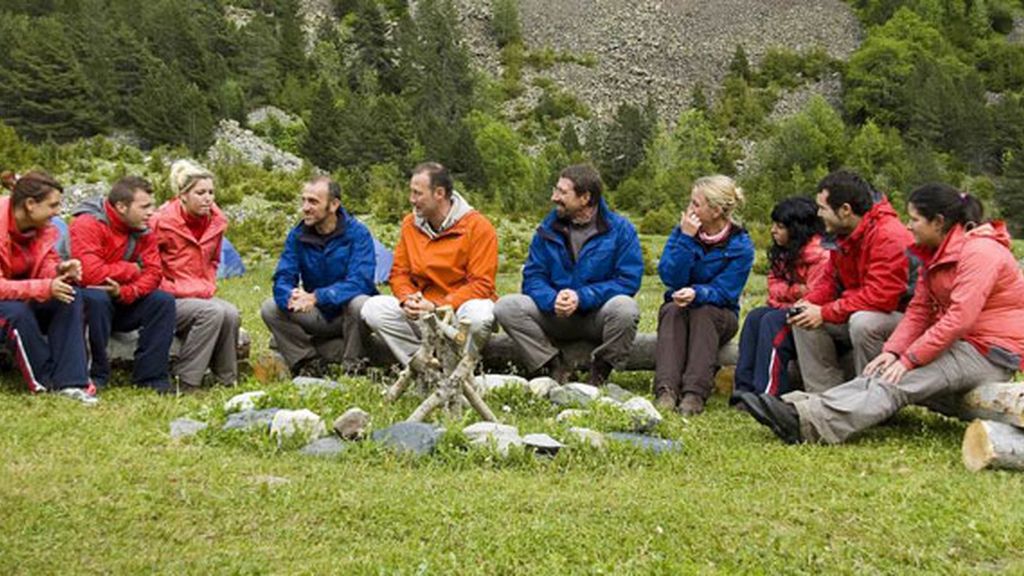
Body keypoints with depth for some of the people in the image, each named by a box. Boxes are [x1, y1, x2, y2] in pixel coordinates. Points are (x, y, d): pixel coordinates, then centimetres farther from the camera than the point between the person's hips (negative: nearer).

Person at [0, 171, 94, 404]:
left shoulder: (42, 227, -4)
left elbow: (45, 266, 0)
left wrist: (60, 270, -24)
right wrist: (45, 288, -36)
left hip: (23, 299, 6)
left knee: (71, 298, -18)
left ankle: (71, 382, -23)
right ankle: (45, 383, -19)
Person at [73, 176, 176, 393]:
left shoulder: (143, 231, 1)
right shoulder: (87, 224, -20)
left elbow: (152, 273, -8)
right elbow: (90, 273, -31)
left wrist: (125, 293, -28)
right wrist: (133, 269, -16)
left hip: (120, 304, 6)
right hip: (85, 301, -6)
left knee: (164, 300, -15)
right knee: (97, 298, -37)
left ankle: (150, 377, -14)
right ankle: (96, 375, -24)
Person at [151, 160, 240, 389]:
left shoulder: (216, 221, 5)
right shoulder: (163, 222, -14)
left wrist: (207, 288, 5)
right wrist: (171, 290, -14)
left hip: (200, 296, 6)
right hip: (166, 299, -6)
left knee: (231, 314, -24)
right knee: (212, 313, -30)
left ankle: (228, 380, -10)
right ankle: (184, 382, -23)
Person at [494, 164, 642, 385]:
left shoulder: (620, 229, -6)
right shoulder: (548, 230, 4)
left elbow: (629, 280, -13)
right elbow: (532, 277, 0)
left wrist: (582, 297, -23)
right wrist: (552, 300, -23)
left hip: (597, 315, -2)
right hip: (555, 316, 3)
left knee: (624, 308, -36)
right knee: (506, 307, -20)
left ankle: (600, 372, -9)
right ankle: (556, 367, -13)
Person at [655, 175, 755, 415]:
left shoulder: (740, 245, -10)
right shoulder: (683, 231, -2)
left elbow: (724, 292, -18)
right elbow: (670, 277, -14)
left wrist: (697, 293, -38)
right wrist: (686, 238, -22)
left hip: (718, 314, -2)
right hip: (679, 306, 2)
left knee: (703, 312, -35)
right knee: (673, 310, -32)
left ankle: (694, 394, -48)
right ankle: (666, 391, -49)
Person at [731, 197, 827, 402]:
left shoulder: (821, 255, -16)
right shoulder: (783, 253, 14)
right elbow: (774, 287, 10)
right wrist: (795, 290, -11)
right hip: (784, 309, 9)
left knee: (772, 321, -29)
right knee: (755, 316, -15)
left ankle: (768, 392, -33)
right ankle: (744, 386, -22)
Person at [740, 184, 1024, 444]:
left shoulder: (979, 251, -16)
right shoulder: (936, 254, 14)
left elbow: (960, 318, -23)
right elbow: (919, 310, 7)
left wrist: (909, 359, -23)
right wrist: (893, 351, -9)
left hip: (991, 354, -8)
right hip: (959, 346, 8)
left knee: (897, 382, -25)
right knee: (882, 373, -14)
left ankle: (807, 421, -38)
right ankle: (801, 408, -28)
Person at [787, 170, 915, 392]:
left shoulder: (889, 237, -25)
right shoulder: (843, 235, 3)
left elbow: (880, 297, -30)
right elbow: (831, 278, 13)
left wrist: (825, 313, -26)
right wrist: (810, 302, -10)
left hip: (901, 314, -9)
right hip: (857, 313, 9)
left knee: (863, 322, -37)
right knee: (805, 320, -5)